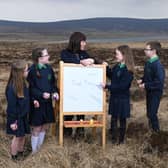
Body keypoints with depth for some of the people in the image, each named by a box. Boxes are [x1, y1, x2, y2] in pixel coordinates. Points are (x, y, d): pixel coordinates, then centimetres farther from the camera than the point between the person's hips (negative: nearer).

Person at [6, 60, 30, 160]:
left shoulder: (23, 82, -6)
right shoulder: (12, 88, -30)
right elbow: (11, 106, -23)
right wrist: (12, 121, -17)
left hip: (24, 115, 7)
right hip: (17, 117, -7)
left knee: (23, 135, 21)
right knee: (17, 136, 11)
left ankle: (21, 151, 43)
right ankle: (14, 156, 32)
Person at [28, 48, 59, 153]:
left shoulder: (49, 68, 1)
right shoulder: (32, 70, -15)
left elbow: (53, 83, 10)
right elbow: (30, 88, -13)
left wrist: (55, 92, -7)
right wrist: (41, 94, -22)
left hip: (48, 102, 6)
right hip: (37, 103, -5)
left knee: (45, 126, 15)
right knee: (37, 128, 4)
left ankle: (40, 146, 35)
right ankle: (34, 150, 22)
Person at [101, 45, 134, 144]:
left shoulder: (128, 71, -20)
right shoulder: (117, 67, 3)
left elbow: (121, 86, -25)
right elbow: (111, 76, 21)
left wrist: (107, 86, -23)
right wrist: (106, 68, 6)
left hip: (123, 98, -6)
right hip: (114, 97, 6)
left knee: (122, 119, 9)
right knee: (114, 118, 11)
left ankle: (121, 139, 22)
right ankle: (114, 138, 22)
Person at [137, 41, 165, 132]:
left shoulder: (158, 65, -25)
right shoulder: (148, 63, 2)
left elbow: (159, 82, -27)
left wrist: (146, 85, -23)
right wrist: (142, 80, -1)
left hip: (155, 93, -8)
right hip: (149, 91, 9)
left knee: (152, 114, -2)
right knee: (149, 113, 20)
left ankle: (156, 131, 17)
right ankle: (151, 129, 38)